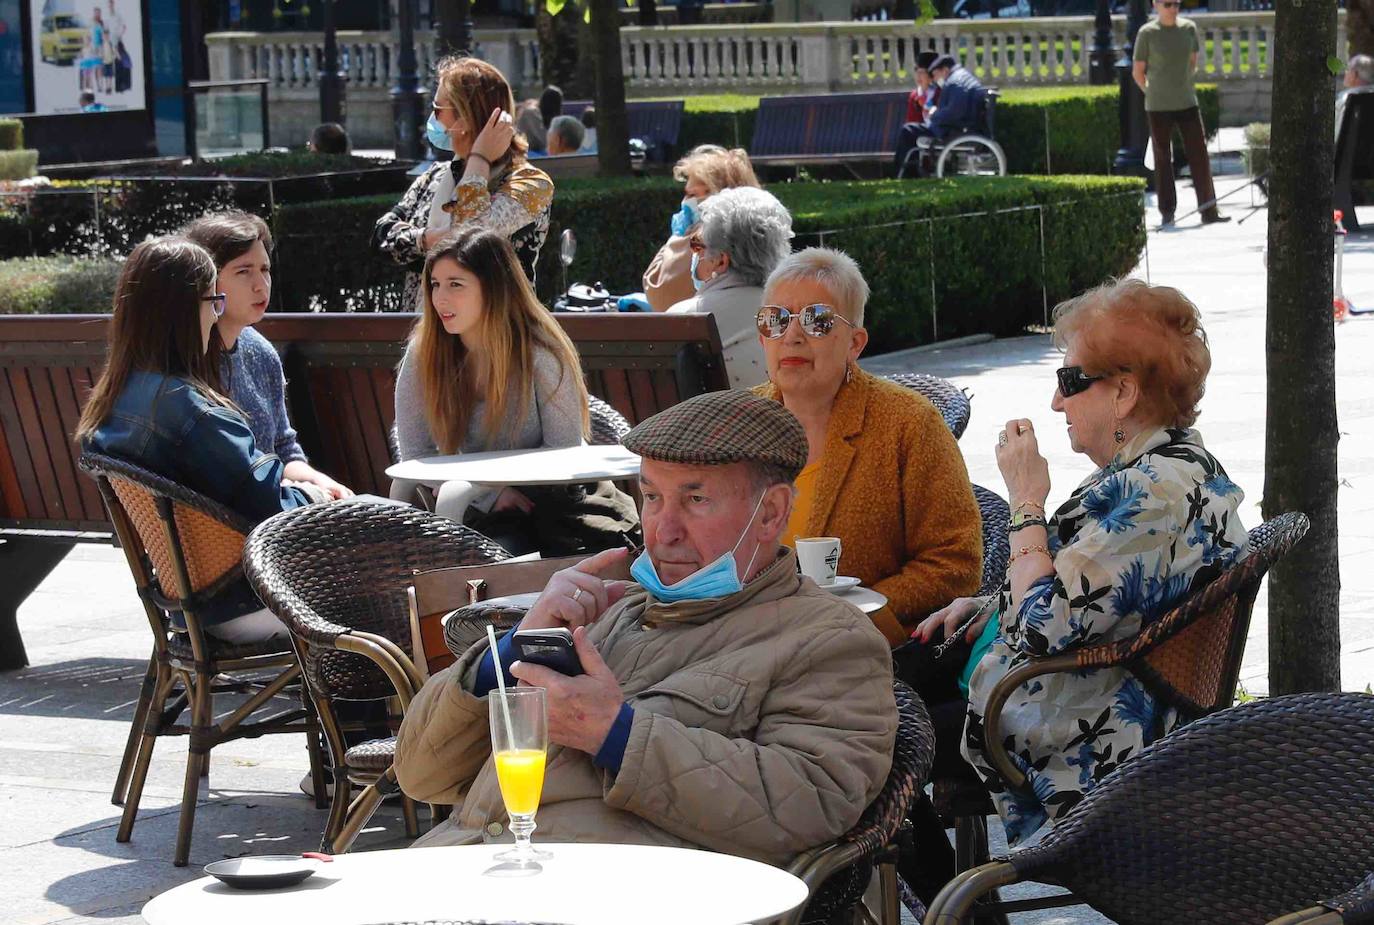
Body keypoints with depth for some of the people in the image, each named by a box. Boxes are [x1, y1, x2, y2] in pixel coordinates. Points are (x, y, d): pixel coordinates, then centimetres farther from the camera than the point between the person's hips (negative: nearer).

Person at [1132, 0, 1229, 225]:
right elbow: (1137, 72, 1)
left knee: (1199, 154, -1)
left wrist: (1183, 86, 12)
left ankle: (1208, 210, 1)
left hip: (1187, 103, 3)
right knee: (1163, 158, 4)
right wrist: (1153, 93, 7)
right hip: (1158, 106, -3)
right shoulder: (1147, 33, -7)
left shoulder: (1189, 28, 3)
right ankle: (1167, 212, 11)